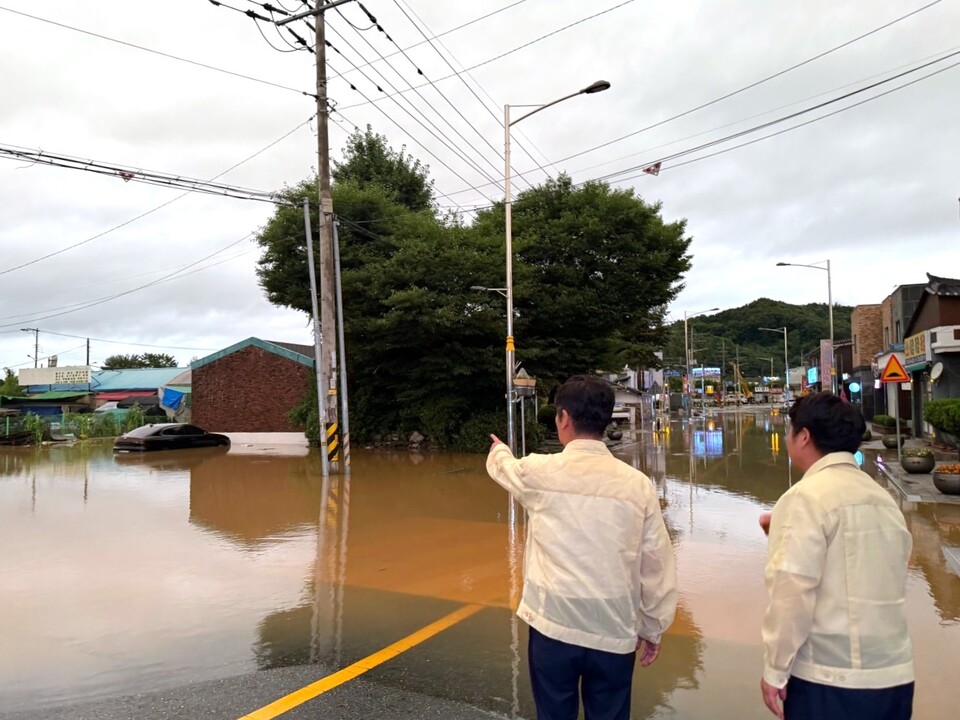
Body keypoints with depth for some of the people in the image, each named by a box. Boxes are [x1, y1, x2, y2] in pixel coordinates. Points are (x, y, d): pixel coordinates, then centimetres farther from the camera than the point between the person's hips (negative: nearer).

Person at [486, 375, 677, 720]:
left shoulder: (540, 472, -8)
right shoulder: (638, 484, -7)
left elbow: (505, 467, 16)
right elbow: (658, 565, -1)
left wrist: (498, 450, 39)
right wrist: (652, 627, 13)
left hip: (553, 626, -1)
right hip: (614, 632, 1)